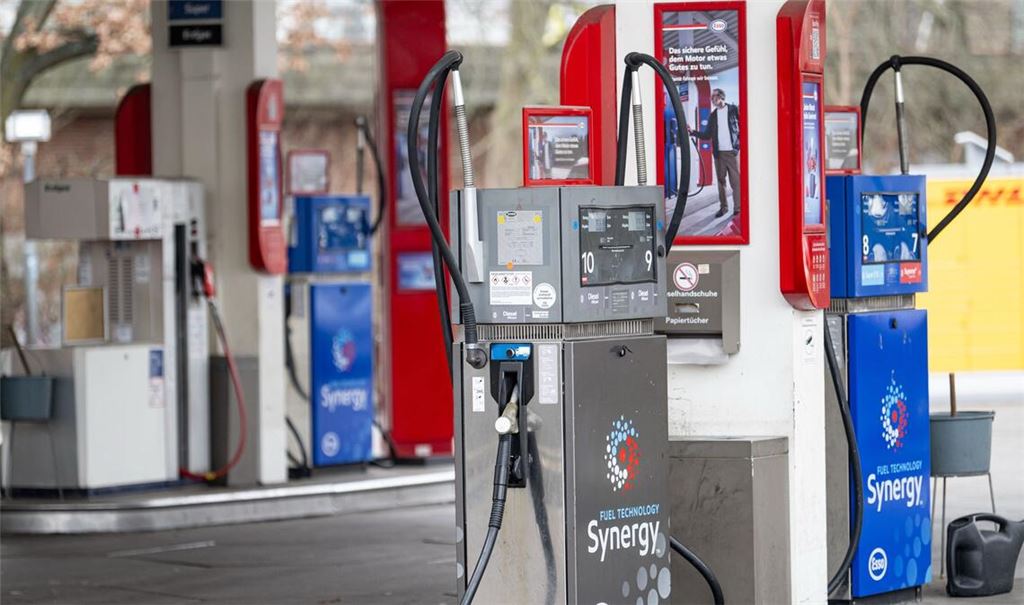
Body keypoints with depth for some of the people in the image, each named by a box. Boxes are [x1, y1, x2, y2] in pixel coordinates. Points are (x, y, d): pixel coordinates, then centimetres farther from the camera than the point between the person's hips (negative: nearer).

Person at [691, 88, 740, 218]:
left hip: (733, 152, -4)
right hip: (719, 153, 4)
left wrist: (739, 143, -10)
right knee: (721, 181, 6)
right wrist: (693, 132, 0)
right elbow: (707, 135, 13)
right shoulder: (713, 116, 13)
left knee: (736, 181, -5)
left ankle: (738, 208, -2)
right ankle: (723, 206, 14)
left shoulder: (734, 110, 1)